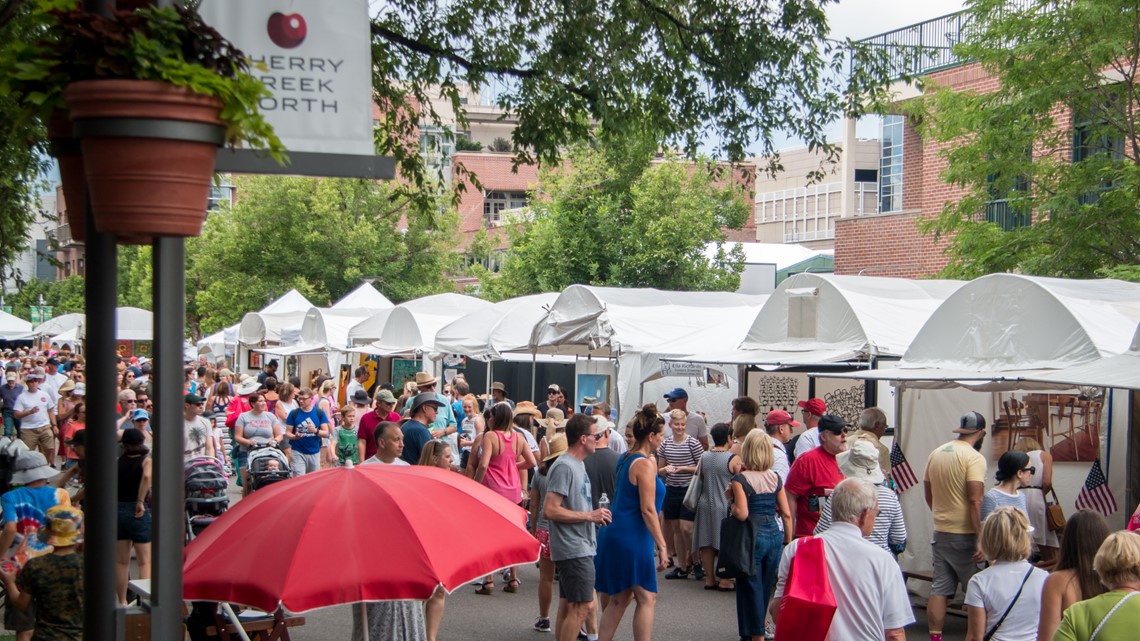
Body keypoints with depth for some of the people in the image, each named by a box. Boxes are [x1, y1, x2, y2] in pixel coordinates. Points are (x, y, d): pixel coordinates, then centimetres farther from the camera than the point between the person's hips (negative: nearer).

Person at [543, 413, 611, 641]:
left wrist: (594, 515, 7)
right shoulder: (564, 467, -16)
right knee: (582, 608, -9)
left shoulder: (578, 464, 15)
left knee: (568, 606, 14)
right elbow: (550, 510, -22)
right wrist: (589, 516, -18)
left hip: (581, 547, 10)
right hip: (574, 549, -10)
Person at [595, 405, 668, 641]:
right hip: (633, 538, -9)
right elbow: (648, 509, -18)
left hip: (616, 534, 9)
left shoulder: (627, 458, 13)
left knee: (619, 599, 15)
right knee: (647, 599, -2)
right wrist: (661, 546, -16)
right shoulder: (645, 464, -14)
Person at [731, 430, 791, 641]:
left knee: (751, 589, 5)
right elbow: (786, 514, 4)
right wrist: (788, 543, 12)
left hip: (752, 538, -5)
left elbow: (742, 514, -20)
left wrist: (730, 501, -2)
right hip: (775, 536, 5)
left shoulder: (740, 479, -11)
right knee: (766, 588, 17)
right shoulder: (776, 478, 4)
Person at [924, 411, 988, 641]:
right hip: (964, 535, -7)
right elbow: (975, 501, -21)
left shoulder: (936, 453, 9)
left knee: (939, 588, 7)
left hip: (940, 532, 7)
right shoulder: (974, 458, -13)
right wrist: (981, 540, -21)